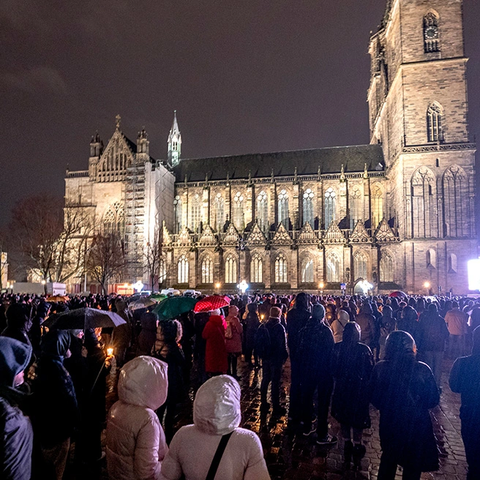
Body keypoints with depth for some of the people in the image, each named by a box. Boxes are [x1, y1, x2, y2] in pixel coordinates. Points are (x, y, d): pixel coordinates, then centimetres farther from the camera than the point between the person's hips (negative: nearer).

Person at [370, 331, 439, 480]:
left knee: (388, 460, 27)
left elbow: (373, 397, -7)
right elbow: (433, 399, -10)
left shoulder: (380, 368, -19)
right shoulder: (422, 370, -23)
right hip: (416, 425, -1)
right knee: (412, 467, 23)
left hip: (389, 423, 1)